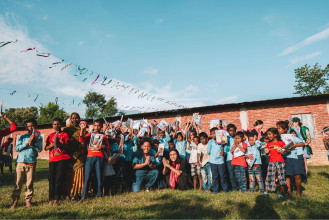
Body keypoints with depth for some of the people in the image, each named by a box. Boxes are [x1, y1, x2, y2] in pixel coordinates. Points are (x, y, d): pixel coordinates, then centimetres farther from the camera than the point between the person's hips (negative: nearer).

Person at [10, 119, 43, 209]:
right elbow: (16, 148, 2)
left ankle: (28, 200, 15)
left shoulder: (39, 137, 7)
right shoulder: (23, 137, 11)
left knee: (30, 183, 3)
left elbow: (39, 149, -5)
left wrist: (32, 142, -15)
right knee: (18, 183, 2)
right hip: (20, 162, 1)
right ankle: (15, 201, 12)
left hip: (31, 163, -1)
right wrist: (26, 143, -9)